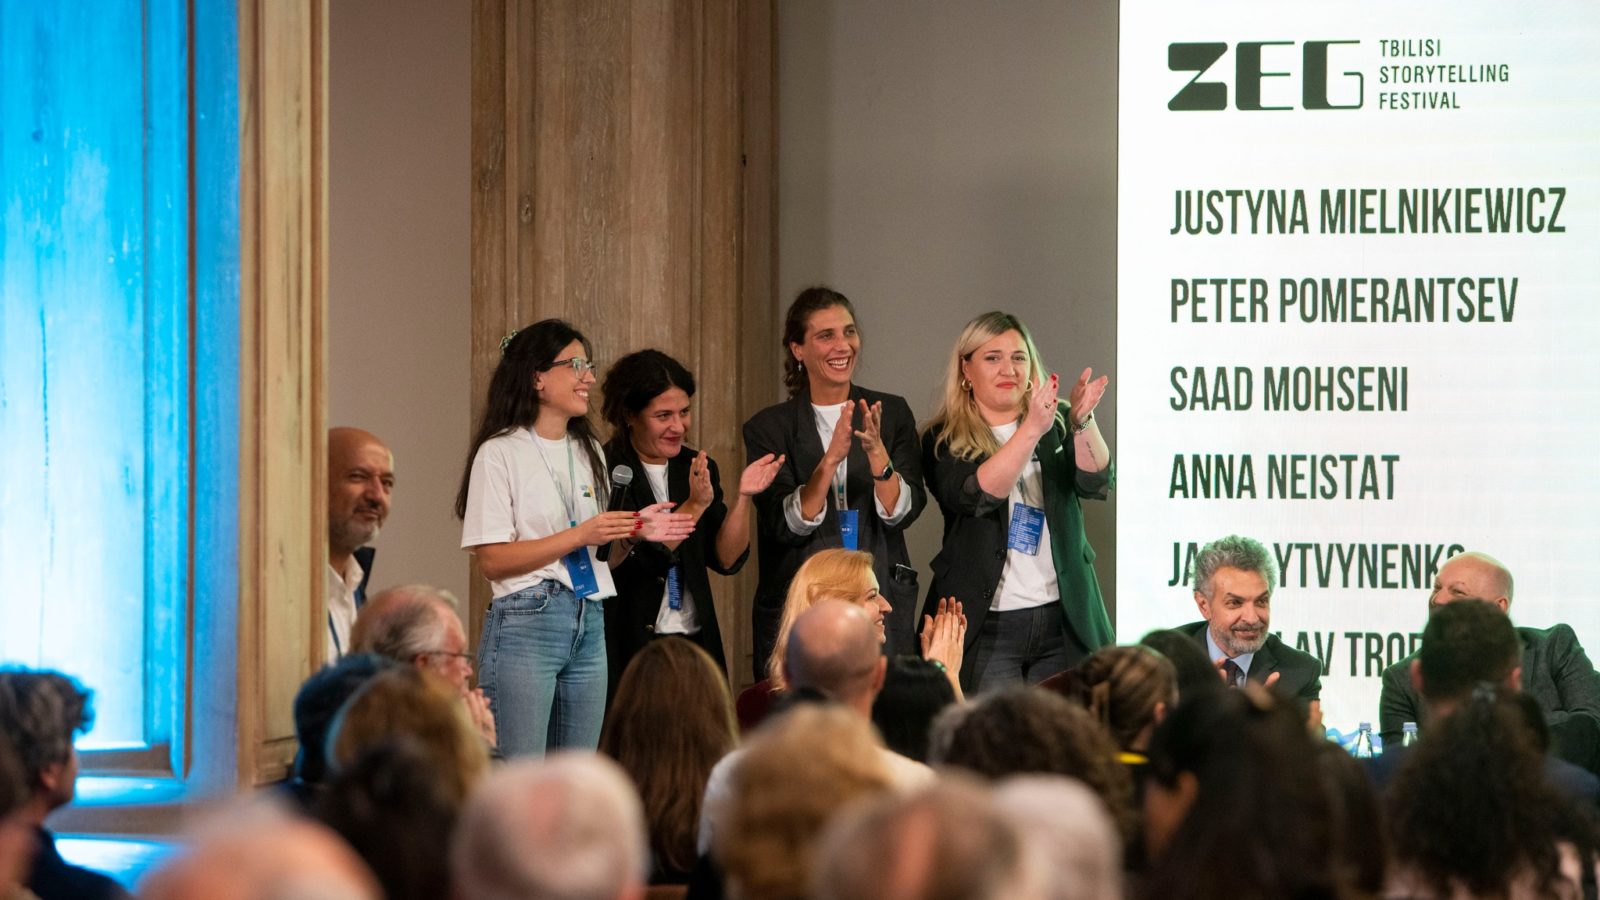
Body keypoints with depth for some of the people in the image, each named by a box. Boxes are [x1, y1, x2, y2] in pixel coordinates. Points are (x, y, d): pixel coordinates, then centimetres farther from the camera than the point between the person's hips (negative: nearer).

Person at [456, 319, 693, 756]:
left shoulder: (589, 452, 17)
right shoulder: (500, 453, -5)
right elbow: (492, 560, -12)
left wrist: (634, 532, 1)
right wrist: (580, 535, -15)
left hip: (589, 624, 7)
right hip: (526, 621, -7)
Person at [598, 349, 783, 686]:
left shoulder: (698, 469, 10)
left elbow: (726, 560, 3)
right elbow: (635, 559, -17)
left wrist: (742, 497, -10)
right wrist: (695, 506, -22)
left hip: (695, 641, 5)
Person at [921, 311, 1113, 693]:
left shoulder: (1058, 425, 10)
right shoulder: (944, 442, 2)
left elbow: (1096, 483, -7)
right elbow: (976, 496, -17)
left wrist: (1083, 421, -26)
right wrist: (1032, 430, -28)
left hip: (1062, 621, 2)